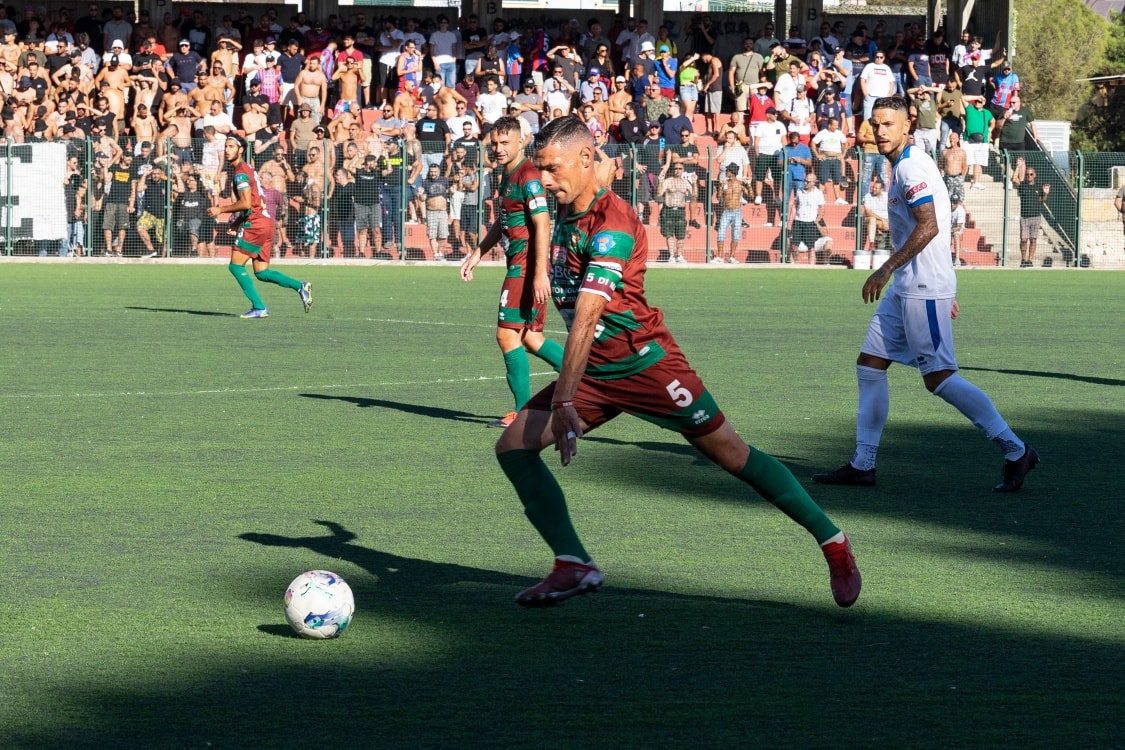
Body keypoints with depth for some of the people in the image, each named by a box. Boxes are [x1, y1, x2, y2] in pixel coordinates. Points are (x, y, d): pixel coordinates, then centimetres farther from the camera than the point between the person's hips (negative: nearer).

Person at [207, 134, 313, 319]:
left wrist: (221, 210, -12)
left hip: (255, 225, -10)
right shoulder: (248, 170, 21)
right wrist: (237, 222, 19)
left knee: (235, 266, -5)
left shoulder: (240, 173, -11)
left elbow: (246, 203, -21)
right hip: (264, 222, 10)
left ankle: (259, 307, -7)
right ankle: (300, 286, 1)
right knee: (261, 272, 10)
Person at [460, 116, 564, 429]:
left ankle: (523, 411, -1)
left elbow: (542, 225, -21)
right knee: (531, 339, 11)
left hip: (527, 268, -10)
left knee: (508, 334, -7)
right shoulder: (508, 174, 16)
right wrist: (478, 252, 26)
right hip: (517, 265, 10)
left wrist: (540, 273, -26)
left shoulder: (528, 176, -14)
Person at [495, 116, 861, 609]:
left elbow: (586, 318, -29)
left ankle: (832, 541, 8)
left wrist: (563, 402, -35)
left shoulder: (612, 226, -21)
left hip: (644, 362, -8)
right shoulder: (565, 214, 7)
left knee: (731, 453, -5)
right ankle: (573, 567, -6)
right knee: (513, 445, -6)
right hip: (594, 370, 8)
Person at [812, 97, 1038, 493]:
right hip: (906, 287, 11)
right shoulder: (903, 166, 18)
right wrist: (946, 292, 25)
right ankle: (862, 465, 11)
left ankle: (1016, 451, -5)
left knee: (938, 377, -9)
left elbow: (928, 227, -24)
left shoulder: (911, 167, -14)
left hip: (924, 289, -11)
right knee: (870, 364, 8)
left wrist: (886, 269, -23)